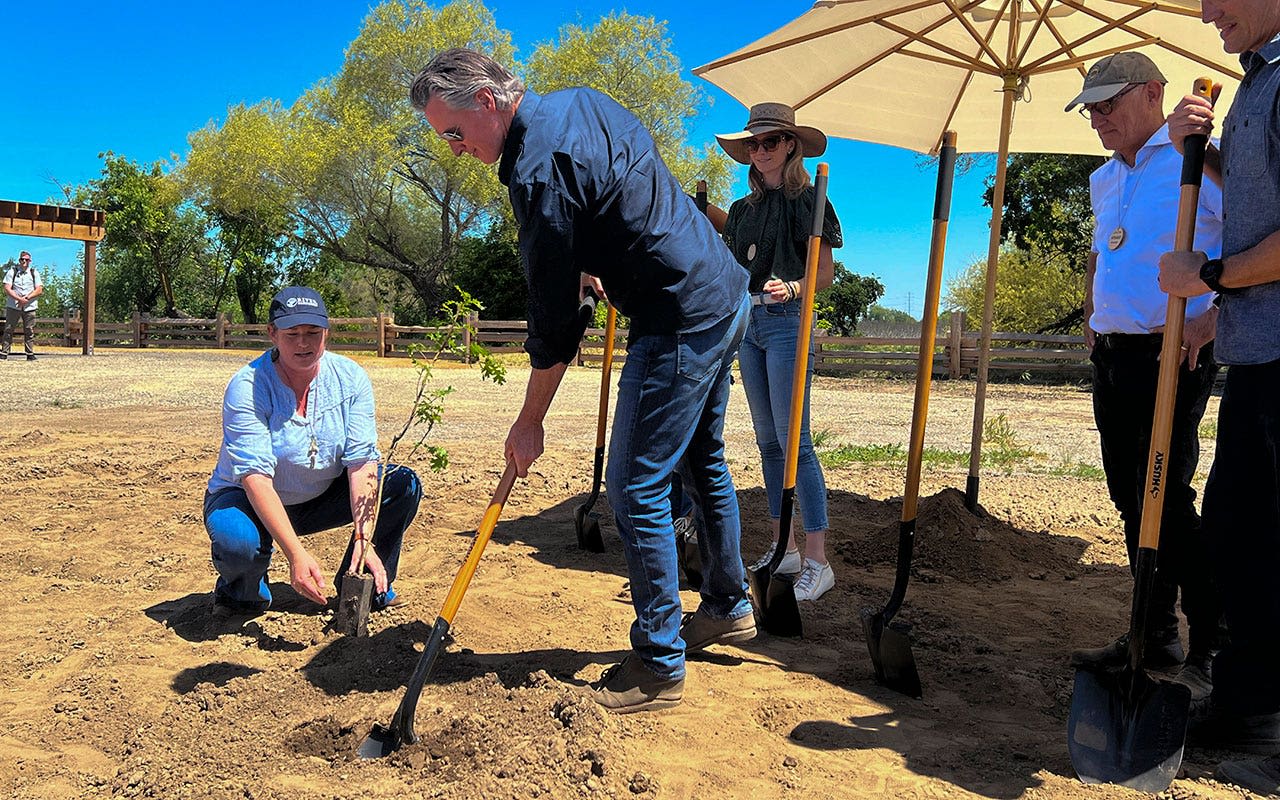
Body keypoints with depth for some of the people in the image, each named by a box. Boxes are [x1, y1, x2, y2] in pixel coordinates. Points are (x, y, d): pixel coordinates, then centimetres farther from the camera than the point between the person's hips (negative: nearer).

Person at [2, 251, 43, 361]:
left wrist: (27, 298, -13)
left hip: (30, 307, 1)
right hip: (13, 306, -1)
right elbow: (7, 289, -4)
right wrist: (19, 299, -17)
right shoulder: (12, 271, 4)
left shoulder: (34, 273, 9)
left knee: (29, 331, 3)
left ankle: (30, 355, 7)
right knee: (8, 330, -1)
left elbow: (39, 290, 2)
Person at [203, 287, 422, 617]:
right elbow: (255, 477, -31)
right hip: (251, 501, -4)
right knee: (238, 542, -37)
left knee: (403, 484, -15)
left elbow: (361, 463, -19)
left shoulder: (350, 378, -13)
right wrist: (296, 555, -42)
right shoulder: (247, 387, -23)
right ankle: (241, 592, 1)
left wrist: (364, 540, -32)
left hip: (322, 498, 4)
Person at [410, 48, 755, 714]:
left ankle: (659, 666, 6)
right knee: (704, 461, 21)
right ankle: (728, 607, 37)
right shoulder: (581, 101, 8)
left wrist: (529, 423, -8)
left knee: (636, 488, -5)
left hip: (679, 323, -11)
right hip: (726, 293, 11)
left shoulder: (539, 171, -21)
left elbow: (554, 321, -18)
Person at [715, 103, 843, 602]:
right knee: (768, 441, 9)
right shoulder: (742, 209, 17)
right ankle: (783, 548, 17)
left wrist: (792, 288, -22)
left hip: (787, 322, -7)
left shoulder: (807, 200, -2)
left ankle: (817, 561, -8)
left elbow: (825, 273, -6)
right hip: (747, 322, 7)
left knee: (794, 440, -12)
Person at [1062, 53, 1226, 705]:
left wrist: (1213, 315, -19)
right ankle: (1156, 637, 21)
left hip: (1171, 354, -8)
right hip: (1112, 358, 8)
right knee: (1131, 501, 10)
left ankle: (1214, 653, 0)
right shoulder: (1104, 180, 19)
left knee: (1165, 499, -12)